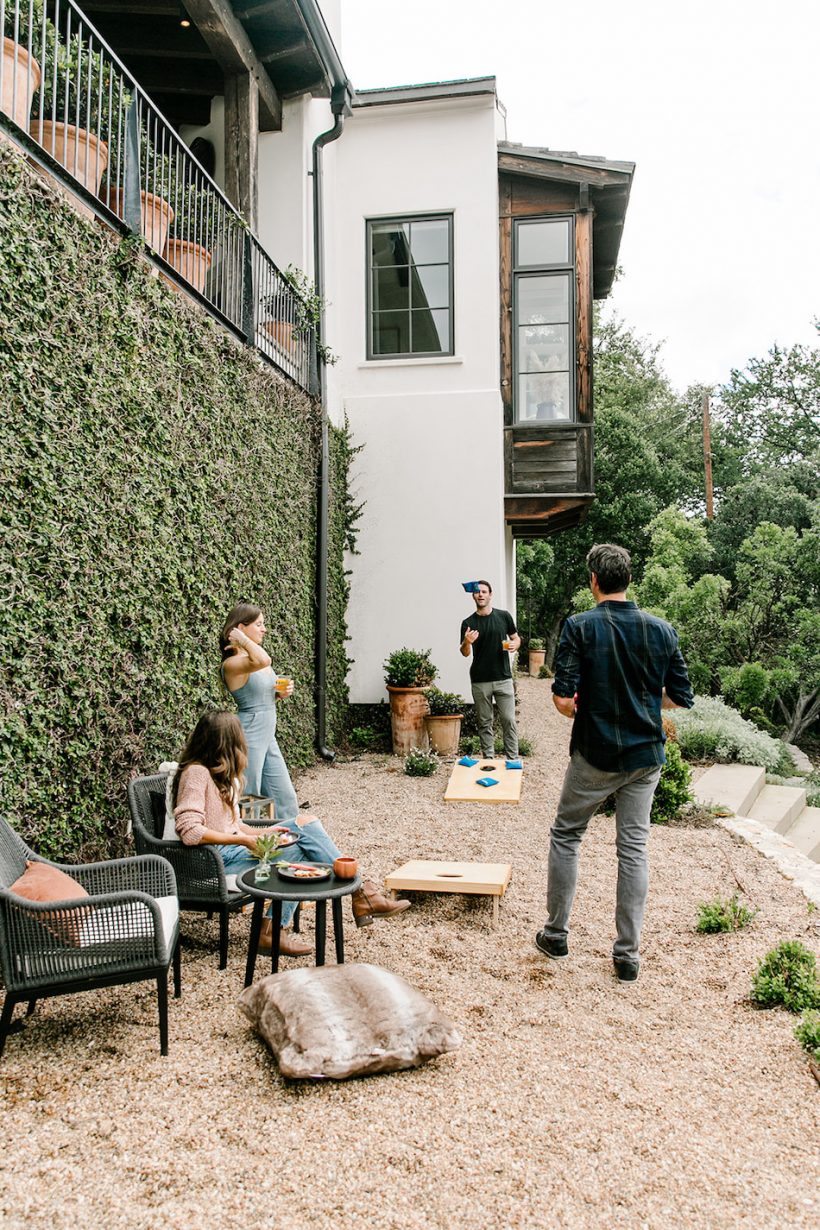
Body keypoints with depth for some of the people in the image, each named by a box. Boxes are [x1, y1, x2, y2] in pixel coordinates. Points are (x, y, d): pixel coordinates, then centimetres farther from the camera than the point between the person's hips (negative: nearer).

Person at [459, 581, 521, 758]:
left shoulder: (504, 616, 2)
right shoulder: (468, 623, 1)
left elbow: (516, 638, 13)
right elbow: (465, 653, -1)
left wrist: (515, 644, -11)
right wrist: (467, 642, -24)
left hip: (503, 679, 0)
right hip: (480, 681, 0)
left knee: (509, 720, -1)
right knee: (484, 722, 7)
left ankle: (513, 760, 5)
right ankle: (488, 759, 15)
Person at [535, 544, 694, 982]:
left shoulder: (579, 627, -12)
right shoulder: (662, 630, -2)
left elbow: (563, 699, -17)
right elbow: (682, 698, 2)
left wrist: (581, 711, 4)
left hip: (594, 754, -3)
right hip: (645, 755, 3)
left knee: (565, 836, 15)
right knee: (634, 848, 9)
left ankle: (555, 934, 23)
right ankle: (628, 954, 14)